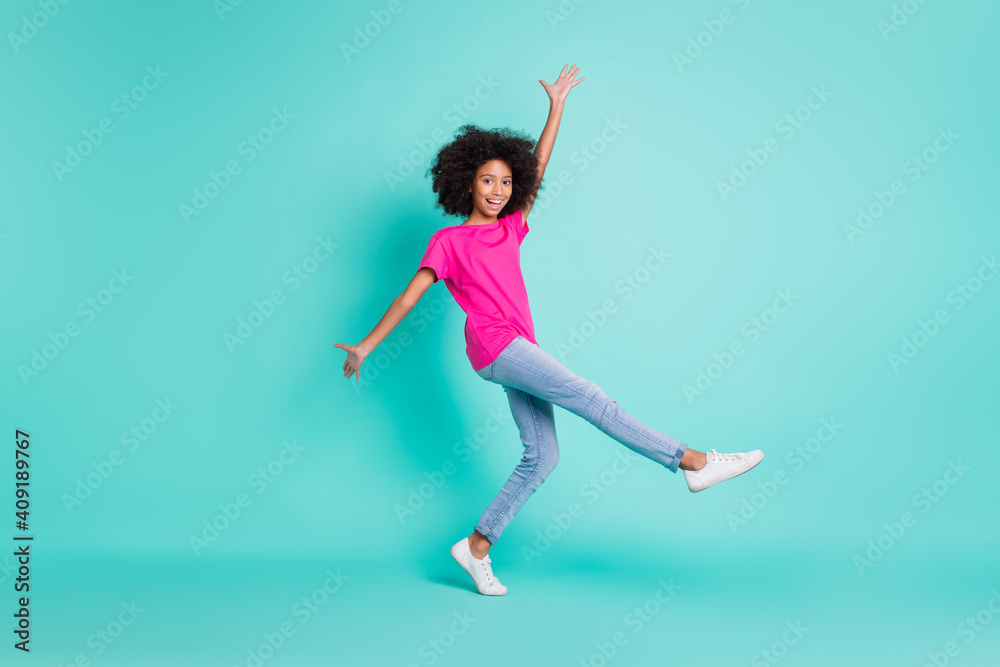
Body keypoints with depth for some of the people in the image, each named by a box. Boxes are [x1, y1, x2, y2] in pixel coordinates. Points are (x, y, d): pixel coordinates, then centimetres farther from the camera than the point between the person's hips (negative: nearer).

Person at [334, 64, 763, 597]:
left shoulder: (511, 228, 19)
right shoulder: (448, 241, 4)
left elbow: (538, 169, 21)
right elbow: (408, 297, 2)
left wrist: (556, 105, 21)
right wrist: (366, 345, -2)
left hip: (519, 352, 8)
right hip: (493, 344, -8)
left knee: (542, 456, 3)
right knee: (590, 399, -15)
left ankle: (477, 547, 10)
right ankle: (693, 461, -16)